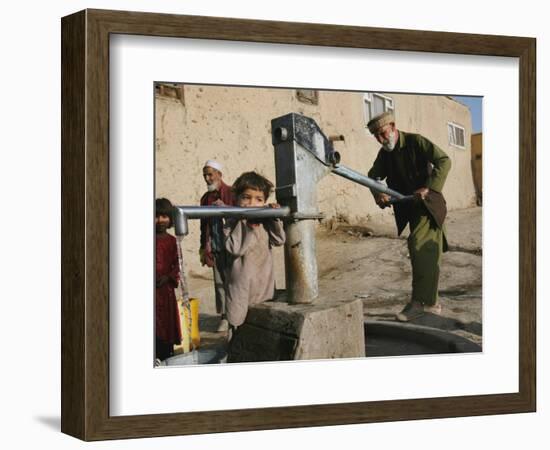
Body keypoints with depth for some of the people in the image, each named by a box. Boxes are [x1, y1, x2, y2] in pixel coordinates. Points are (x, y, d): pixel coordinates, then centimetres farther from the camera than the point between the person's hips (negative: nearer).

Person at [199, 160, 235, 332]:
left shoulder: (232, 193, -1)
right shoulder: (206, 198, 16)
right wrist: (204, 247, 15)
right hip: (215, 248, 5)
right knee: (219, 282, 4)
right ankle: (224, 317, 8)